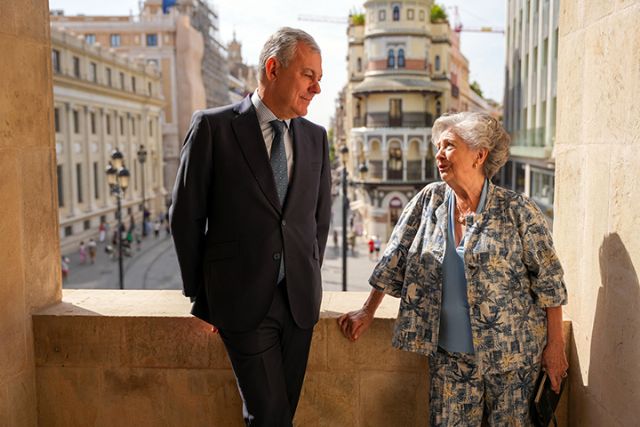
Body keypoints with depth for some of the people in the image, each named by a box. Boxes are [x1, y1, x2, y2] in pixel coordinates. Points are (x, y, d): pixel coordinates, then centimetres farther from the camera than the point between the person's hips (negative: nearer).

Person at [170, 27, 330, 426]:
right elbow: (187, 217, -4)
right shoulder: (214, 127, -7)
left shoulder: (315, 137, 7)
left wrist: (310, 281, 12)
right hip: (243, 300, -4)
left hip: (299, 300, 5)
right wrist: (201, 296, 0)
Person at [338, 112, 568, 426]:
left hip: (511, 354, -2)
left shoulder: (518, 211, -8)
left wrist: (555, 346, -4)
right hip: (450, 355, 3)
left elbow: (549, 282, -4)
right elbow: (395, 258, 7)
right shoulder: (429, 200, 1)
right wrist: (368, 312, 8)